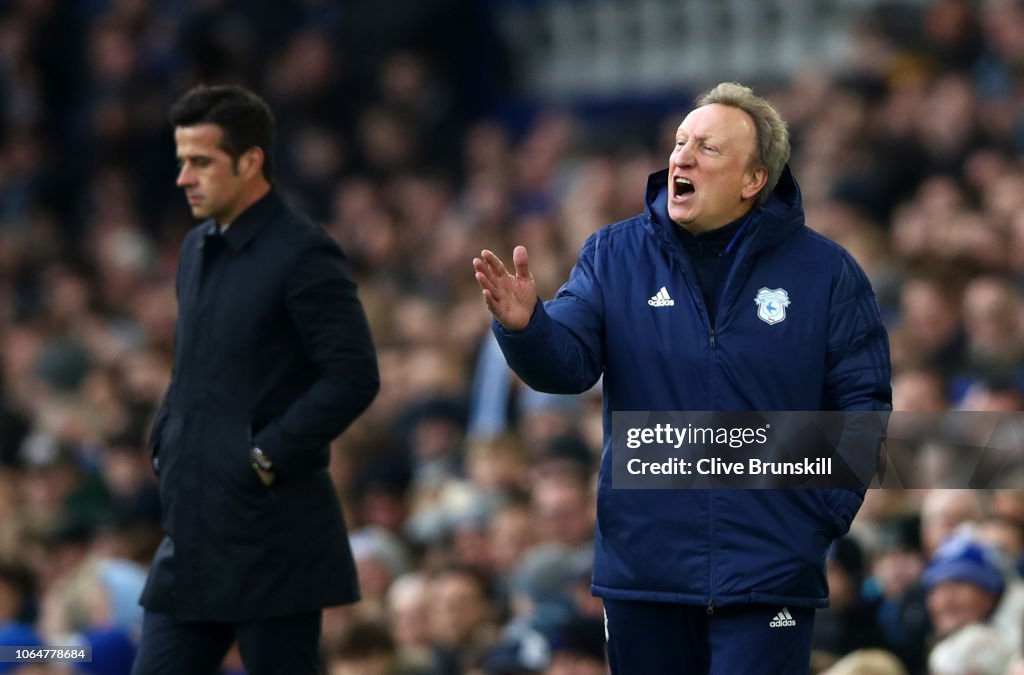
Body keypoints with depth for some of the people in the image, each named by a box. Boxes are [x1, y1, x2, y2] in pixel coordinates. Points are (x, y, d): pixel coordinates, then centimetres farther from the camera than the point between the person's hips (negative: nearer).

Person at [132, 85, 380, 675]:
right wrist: (165, 443, 10)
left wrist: (268, 458, -17)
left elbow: (355, 376, -18)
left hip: (272, 533, -8)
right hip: (194, 535, 8)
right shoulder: (198, 249, 15)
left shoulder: (303, 254, -11)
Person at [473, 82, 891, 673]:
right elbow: (568, 362, -6)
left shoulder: (824, 271, 1)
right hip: (643, 559, 2)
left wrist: (828, 512, -6)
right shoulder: (615, 255, 5)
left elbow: (861, 403, 3)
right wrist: (525, 327, -28)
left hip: (768, 577, -2)